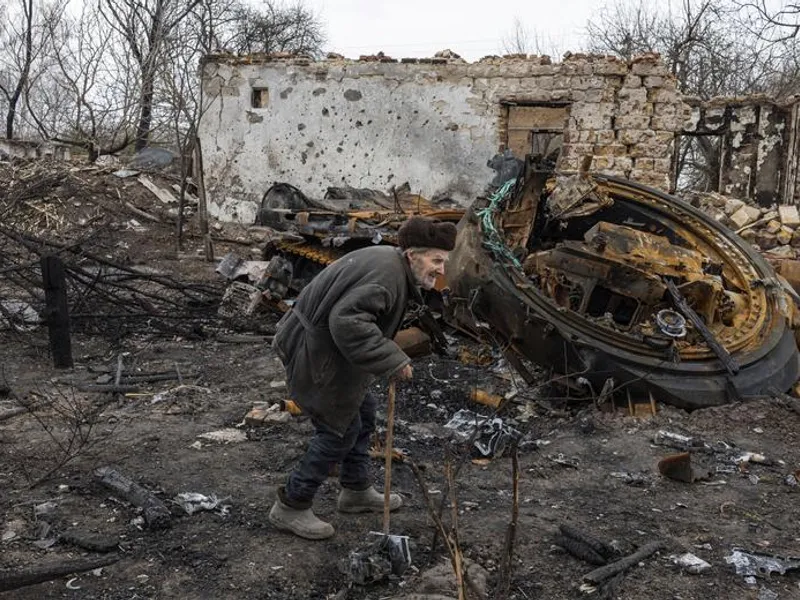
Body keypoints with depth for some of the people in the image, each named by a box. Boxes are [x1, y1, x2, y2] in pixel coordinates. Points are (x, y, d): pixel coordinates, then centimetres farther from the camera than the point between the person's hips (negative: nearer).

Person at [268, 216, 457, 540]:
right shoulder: (386, 273, -25)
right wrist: (391, 360, -31)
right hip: (313, 353, -11)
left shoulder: (388, 262, 9)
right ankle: (290, 507, 11)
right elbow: (347, 321, -35)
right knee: (340, 429, -3)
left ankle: (356, 491, 35)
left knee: (362, 411, 19)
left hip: (327, 350, 11)